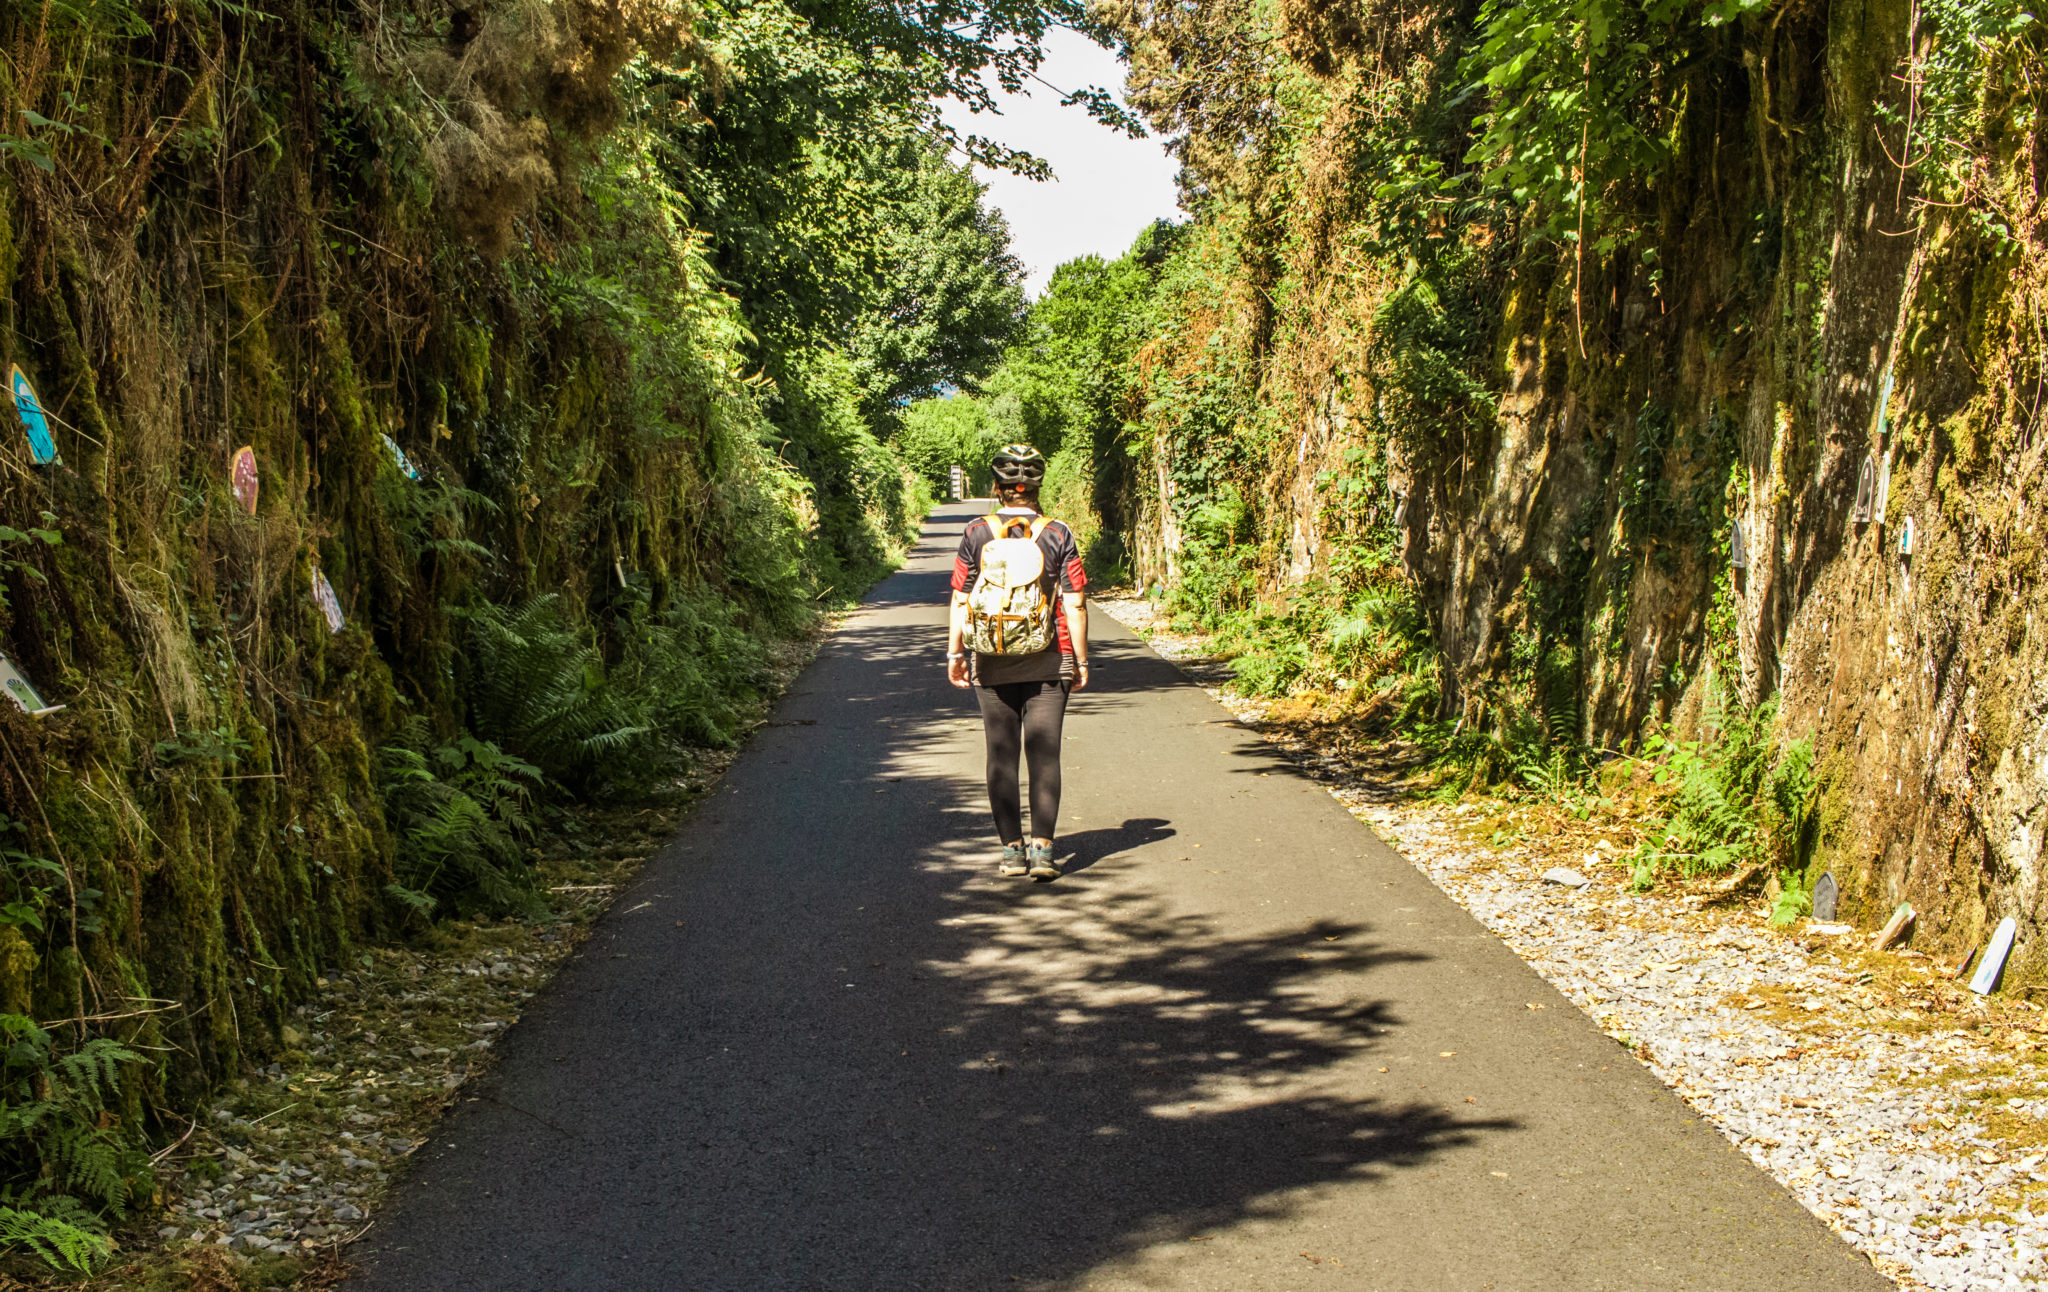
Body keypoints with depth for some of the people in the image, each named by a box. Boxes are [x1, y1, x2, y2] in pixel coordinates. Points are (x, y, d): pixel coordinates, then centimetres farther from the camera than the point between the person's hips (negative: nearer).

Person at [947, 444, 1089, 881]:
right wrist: (1081, 660, 3)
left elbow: (961, 600, -2)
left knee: (1001, 758, 7)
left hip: (992, 665, 1)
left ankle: (1012, 848, 7)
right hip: (1047, 665, 0)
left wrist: (955, 653, 6)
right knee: (1044, 756, 2)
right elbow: (1075, 604, -4)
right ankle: (1042, 846, -5)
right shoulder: (1058, 535, -3)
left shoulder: (977, 534, -2)